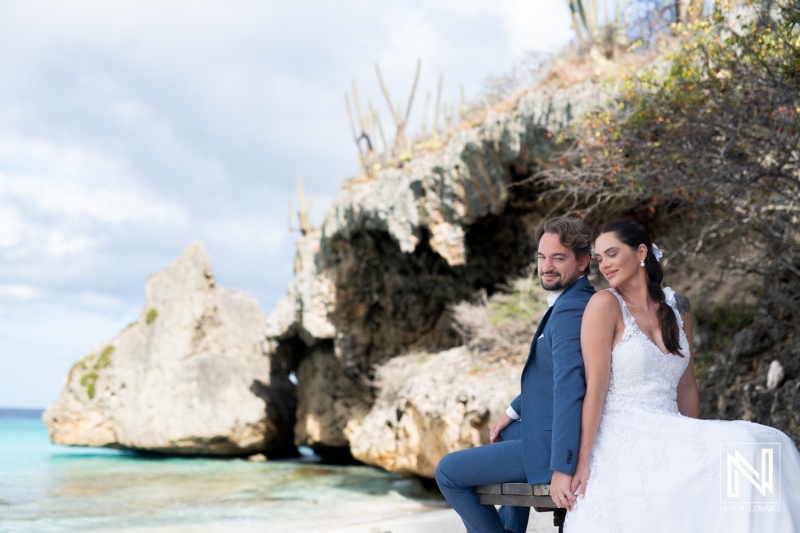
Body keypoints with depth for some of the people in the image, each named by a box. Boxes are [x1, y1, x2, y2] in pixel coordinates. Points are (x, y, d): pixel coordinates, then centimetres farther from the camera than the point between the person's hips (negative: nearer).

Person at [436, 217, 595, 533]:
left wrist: (562, 469, -34)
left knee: (448, 472, -3)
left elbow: (569, 389, -31)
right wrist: (514, 412, 23)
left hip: (559, 447, -11)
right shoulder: (580, 301, 10)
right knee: (508, 433, 39)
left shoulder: (570, 310, -23)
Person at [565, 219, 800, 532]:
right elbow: (596, 387, -10)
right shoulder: (605, 305, -5)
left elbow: (686, 386, 16)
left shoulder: (677, 307, 11)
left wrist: (695, 443, 14)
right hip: (625, 439, -5)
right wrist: (583, 462, -12)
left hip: (670, 436, 6)